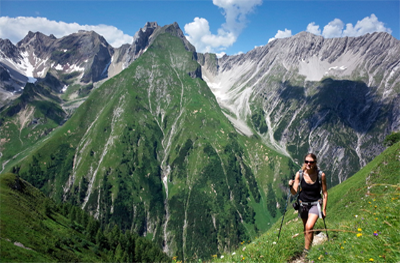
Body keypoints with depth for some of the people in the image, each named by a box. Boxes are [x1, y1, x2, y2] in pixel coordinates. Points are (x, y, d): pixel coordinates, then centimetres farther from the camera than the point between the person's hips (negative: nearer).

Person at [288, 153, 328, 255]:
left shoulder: (321, 175, -13)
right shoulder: (299, 174, -9)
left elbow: (325, 193, -2)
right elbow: (294, 192, -8)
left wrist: (324, 209, -3)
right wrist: (291, 186, -29)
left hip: (315, 204, -3)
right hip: (303, 204, 3)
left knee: (309, 227, -19)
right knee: (306, 228, 17)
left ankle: (306, 251, -6)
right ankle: (308, 246, 38)